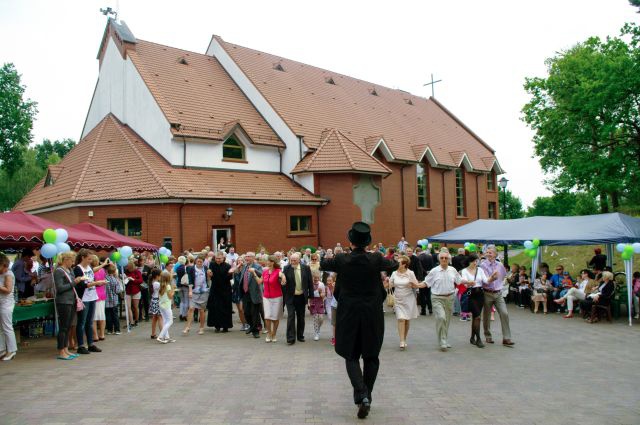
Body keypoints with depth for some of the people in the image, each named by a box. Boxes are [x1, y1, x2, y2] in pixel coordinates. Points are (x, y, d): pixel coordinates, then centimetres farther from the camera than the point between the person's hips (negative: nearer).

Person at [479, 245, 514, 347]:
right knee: (486, 316, 7)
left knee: (504, 314, -9)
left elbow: (504, 277, 26)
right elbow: (484, 280, -17)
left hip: (498, 293, 3)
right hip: (487, 293, -3)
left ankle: (506, 339, -5)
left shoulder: (500, 265, 6)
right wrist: (491, 278, -34)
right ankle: (488, 336, 25)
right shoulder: (483, 265, -8)